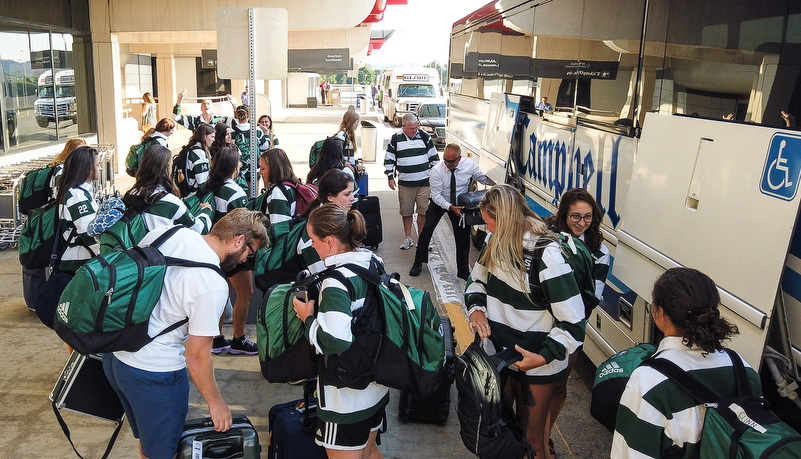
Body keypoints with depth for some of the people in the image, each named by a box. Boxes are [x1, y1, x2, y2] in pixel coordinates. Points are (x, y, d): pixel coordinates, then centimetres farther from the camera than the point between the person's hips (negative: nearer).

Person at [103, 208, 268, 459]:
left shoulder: (164, 232, -5)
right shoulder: (214, 285, -25)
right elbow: (197, 356, -19)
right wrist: (216, 402, -4)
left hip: (114, 353, 8)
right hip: (154, 373, -8)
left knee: (146, 436, 30)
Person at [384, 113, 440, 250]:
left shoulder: (424, 136, 3)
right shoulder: (396, 139, 1)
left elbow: (433, 156, 11)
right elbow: (389, 159, 7)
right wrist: (390, 177, 1)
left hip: (424, 182, 0)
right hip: (405, 183, 0)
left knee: (423, 211, 1)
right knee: (406, 212, 6)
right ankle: (408, 238, 20)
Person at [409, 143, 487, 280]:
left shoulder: (469, 165, -18)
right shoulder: (437, 170, -24)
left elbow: (485, 179, -3)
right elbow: (436, 195, -21)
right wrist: (450, 207, -33)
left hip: (459, 204, 2)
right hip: (439, 202, -1)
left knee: (463, 235, 0)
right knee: (427, 228, -16)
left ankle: (463, 271, 15)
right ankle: (418, 264, -1)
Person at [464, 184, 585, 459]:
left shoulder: (546, 253, -24)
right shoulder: (495, 243, -4)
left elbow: (573, 320, -23)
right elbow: (477, 280, 11)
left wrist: (544, 356, -26)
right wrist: (476, 308, -8)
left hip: (538, 361, -6)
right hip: (503, 347, 6)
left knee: (534, 435, 13)